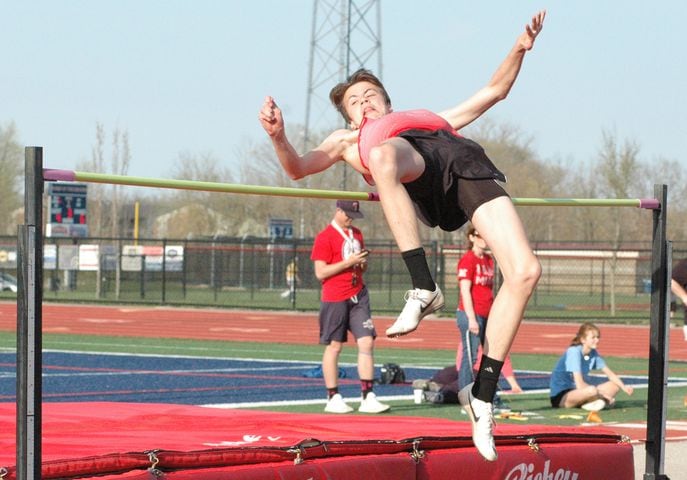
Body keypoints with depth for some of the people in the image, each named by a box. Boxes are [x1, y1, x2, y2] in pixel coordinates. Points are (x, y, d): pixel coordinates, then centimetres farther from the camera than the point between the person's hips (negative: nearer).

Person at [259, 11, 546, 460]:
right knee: (383, 155, -44)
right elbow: (298, 167, 22)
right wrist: (279, 136, 1)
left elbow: (494, 90, 46)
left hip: (469, 162, 3)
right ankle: (424, 289, -43)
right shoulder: (349, 140, 38)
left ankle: (483, 391, -17)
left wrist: (521, 48, 30)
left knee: (525, 272, -22)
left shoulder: (431, 118, 46)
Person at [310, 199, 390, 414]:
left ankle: (368, 398, -3)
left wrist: (362, 263, 2)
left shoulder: (356, 234, 15)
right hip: (335, 299, -6)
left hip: (358, 296, 6)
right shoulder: (325, 237, -6)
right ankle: (333, 398, 7)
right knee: (334, 346, 0)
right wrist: (348, 262, -17)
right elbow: (320, 272, -12)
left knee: (367, 342, -3)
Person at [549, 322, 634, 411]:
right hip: (560, 396, -9)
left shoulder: (593, 353, 2)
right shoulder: (574, 352, -20)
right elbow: (580, 385, -25)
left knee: (615, 385, 1)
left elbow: (610, 374, 9)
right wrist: (601, 394, -21)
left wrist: (623, 387, -8)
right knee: (592, 390, -38)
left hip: (577, 391, 9)